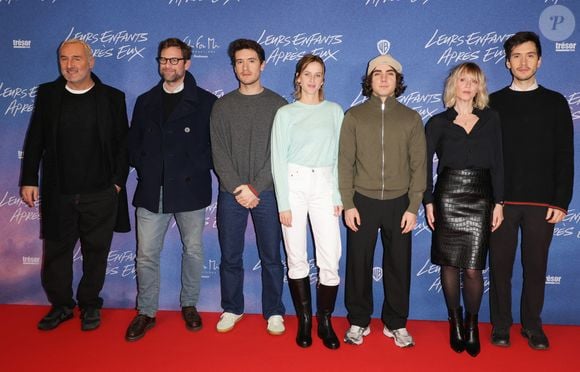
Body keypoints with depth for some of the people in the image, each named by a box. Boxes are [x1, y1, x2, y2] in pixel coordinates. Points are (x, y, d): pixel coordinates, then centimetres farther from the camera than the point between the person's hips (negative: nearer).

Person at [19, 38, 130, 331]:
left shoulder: (112, 97, 0)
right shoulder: (47, 94, 5)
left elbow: (123, 143, 1)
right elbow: (34, 141, 7)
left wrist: (118, 181, -4)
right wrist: (29, 180, 3)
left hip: (100, 195, -1)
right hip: (57, 194, 2)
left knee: (96, 252, 10)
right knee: (56, 252, 11)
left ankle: (90, 305, 28)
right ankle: (60, 305, 30)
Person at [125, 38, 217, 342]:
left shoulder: (205, 101, 0)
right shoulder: (145, 101, 12)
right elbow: (133, 142, 15)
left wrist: (198, 170, -7)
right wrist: (144, 169, 4)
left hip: (190, 190, -2)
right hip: (151, 191, 3)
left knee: (193, 250, 9)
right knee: (146, 254, 4)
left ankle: (189, 305, 28)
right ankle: (146, 312, 20)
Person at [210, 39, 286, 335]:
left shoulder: (277, 104, 3)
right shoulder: (222, 106, 8)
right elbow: (219, 152, 1)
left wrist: (255, 188, -13)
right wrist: (237, 188, -11)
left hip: (267, 192, -1)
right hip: (230, 193, 2)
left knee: (271, 257, 5)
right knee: (230, 256, 8)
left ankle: (274, 312, 20)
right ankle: (232, 309, 26)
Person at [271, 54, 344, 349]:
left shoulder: (334, 111, 9)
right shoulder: (285, 113, 5)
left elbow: (339, 155, 6)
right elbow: (278, 159, 0)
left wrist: (339, 196, -2)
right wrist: (283, 203, -6)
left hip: (324, 185, 1)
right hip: (294, 184, -1)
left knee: (330, 260, -5)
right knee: (296, 258, 5)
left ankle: (325, 321, 13)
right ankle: (304, 320, 20)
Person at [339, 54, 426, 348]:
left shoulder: (411, 118, 4)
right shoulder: (354, 116, 2)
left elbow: (418, 166, 2)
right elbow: (345, 162, -1)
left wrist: (413, 207, -3)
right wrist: (348, 204, -6)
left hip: (398, 202, 1)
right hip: (363, 201, 0)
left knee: (398, 264, 8)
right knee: (358, 263, 6)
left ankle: (396, 323, 25)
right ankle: (359, 321, 23)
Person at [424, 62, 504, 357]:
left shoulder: (490, 119, 9)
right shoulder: (438, 122, 5)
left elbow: (497, 163, 7)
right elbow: (424, 164, 3)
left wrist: (499, 202, 2)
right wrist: (428, 202, -3)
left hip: (480, 199, 1)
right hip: (448, 197, 0)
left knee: (473, 268, -3)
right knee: (449, 264, 5)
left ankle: (472, 324, 19)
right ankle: (455, 321, 25)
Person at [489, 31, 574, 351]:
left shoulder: (555, 103, 6)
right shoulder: (493, 103, 5)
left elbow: (564, 157, 3)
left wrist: (561, 202, -3)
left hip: (542, 202, 1)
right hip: (501, 201, 0)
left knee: (536, 266, 8)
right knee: (500, 265, 6)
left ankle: (532, 325, 24)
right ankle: (501, 325, 20)